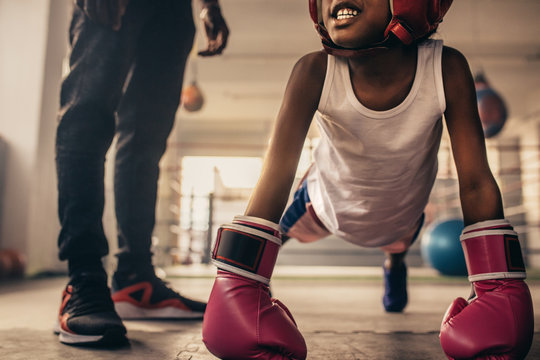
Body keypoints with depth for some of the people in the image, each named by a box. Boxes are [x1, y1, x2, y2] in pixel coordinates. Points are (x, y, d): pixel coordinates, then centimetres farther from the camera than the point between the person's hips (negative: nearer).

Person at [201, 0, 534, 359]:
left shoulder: (446, 69, -35)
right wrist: (239, 288, -48)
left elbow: (476, 183, -32)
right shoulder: (314, 73, -37)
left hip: (402, 214, 2)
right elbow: (276, 176, -42)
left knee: (399, 244, 32)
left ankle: (395, 263, 70)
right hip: (330, 201, -1)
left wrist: (498, 296, -36)